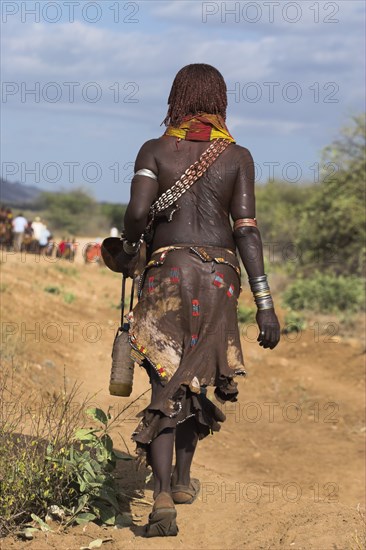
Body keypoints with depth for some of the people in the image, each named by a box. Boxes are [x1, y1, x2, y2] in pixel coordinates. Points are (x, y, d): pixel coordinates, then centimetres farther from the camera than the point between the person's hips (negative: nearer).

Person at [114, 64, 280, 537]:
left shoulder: (154, 151, 4)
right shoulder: (238, 156, 5)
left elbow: (137, 210, -12)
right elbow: (246, 228, -3)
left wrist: (127, 250, 9)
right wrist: (264, 302, -5)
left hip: (167, 270, -1)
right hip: (219, 273, 1)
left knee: (166, 384, -2)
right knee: (198, 377, 20)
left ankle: (163, 498, -16)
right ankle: (182, 479, 30)